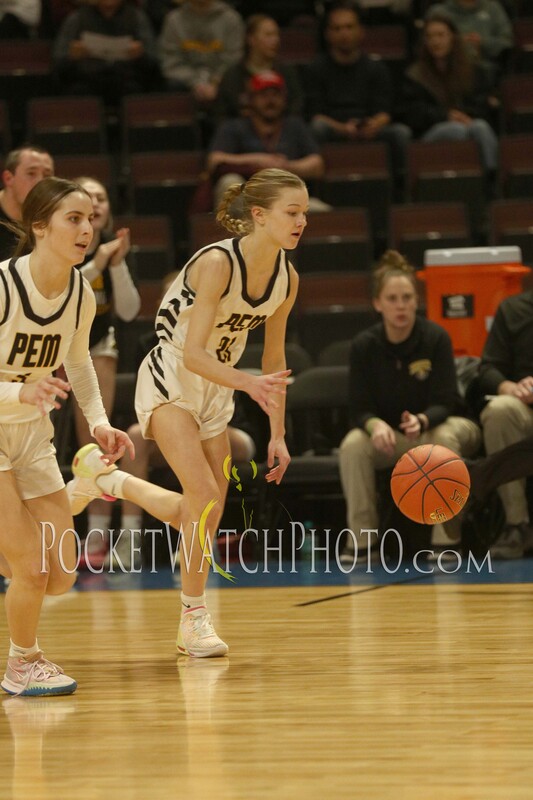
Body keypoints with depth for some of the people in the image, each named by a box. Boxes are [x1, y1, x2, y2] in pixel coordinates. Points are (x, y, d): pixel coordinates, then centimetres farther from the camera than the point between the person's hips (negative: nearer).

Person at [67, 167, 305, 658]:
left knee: (203, 515, 8)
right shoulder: (217, 263, -25)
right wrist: (249, 383, -44)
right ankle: (194, 620, -5)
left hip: (215, 389, 7)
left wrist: (278, 434, 6)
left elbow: (274, 358, 8)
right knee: (205, 498, -19)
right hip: (170, 381, -7)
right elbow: (193, 352, -29)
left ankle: (108, 478, 30)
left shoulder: (287, 279, -4)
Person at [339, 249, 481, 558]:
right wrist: (376, 425, -35)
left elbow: (446, 402, -17)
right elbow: (360, 408, -10)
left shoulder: (436, 338, -16)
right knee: (353, 445, -28)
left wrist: (422, 420, -40)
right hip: (390, 435, 2)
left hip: (437, 425, -2)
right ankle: (361, 541, -21)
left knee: (445, 438, -37)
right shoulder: (365, 345, -10)